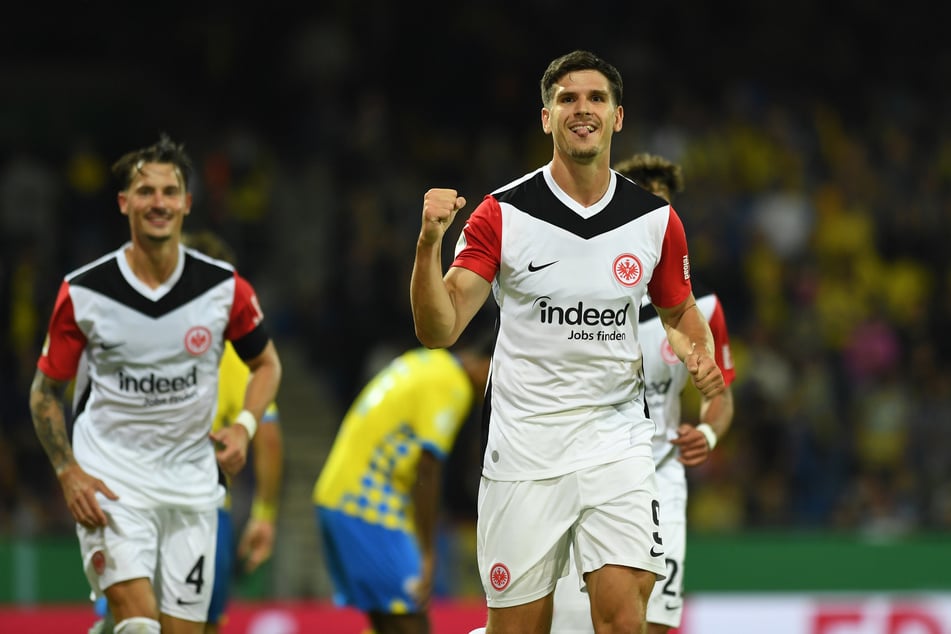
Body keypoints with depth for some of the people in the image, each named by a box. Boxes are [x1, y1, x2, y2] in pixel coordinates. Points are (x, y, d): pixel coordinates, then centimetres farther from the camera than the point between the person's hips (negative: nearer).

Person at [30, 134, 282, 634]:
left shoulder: (225, 288, -4)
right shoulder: (83, 292, -8)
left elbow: (266, 363, 14)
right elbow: (46, 390, 2)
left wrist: (244, 426, -5)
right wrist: (68, 473, -9)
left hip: (191, 480, 3)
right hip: (109, 477, -3)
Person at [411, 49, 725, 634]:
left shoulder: (657, 219, 2)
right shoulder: (502, 214, -5)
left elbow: (680, 310, 19)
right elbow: (439, 330, -10)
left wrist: (701, 357, -4)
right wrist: (430, 243, -26)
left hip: (617, 446, 1)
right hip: (524, 449, -1)